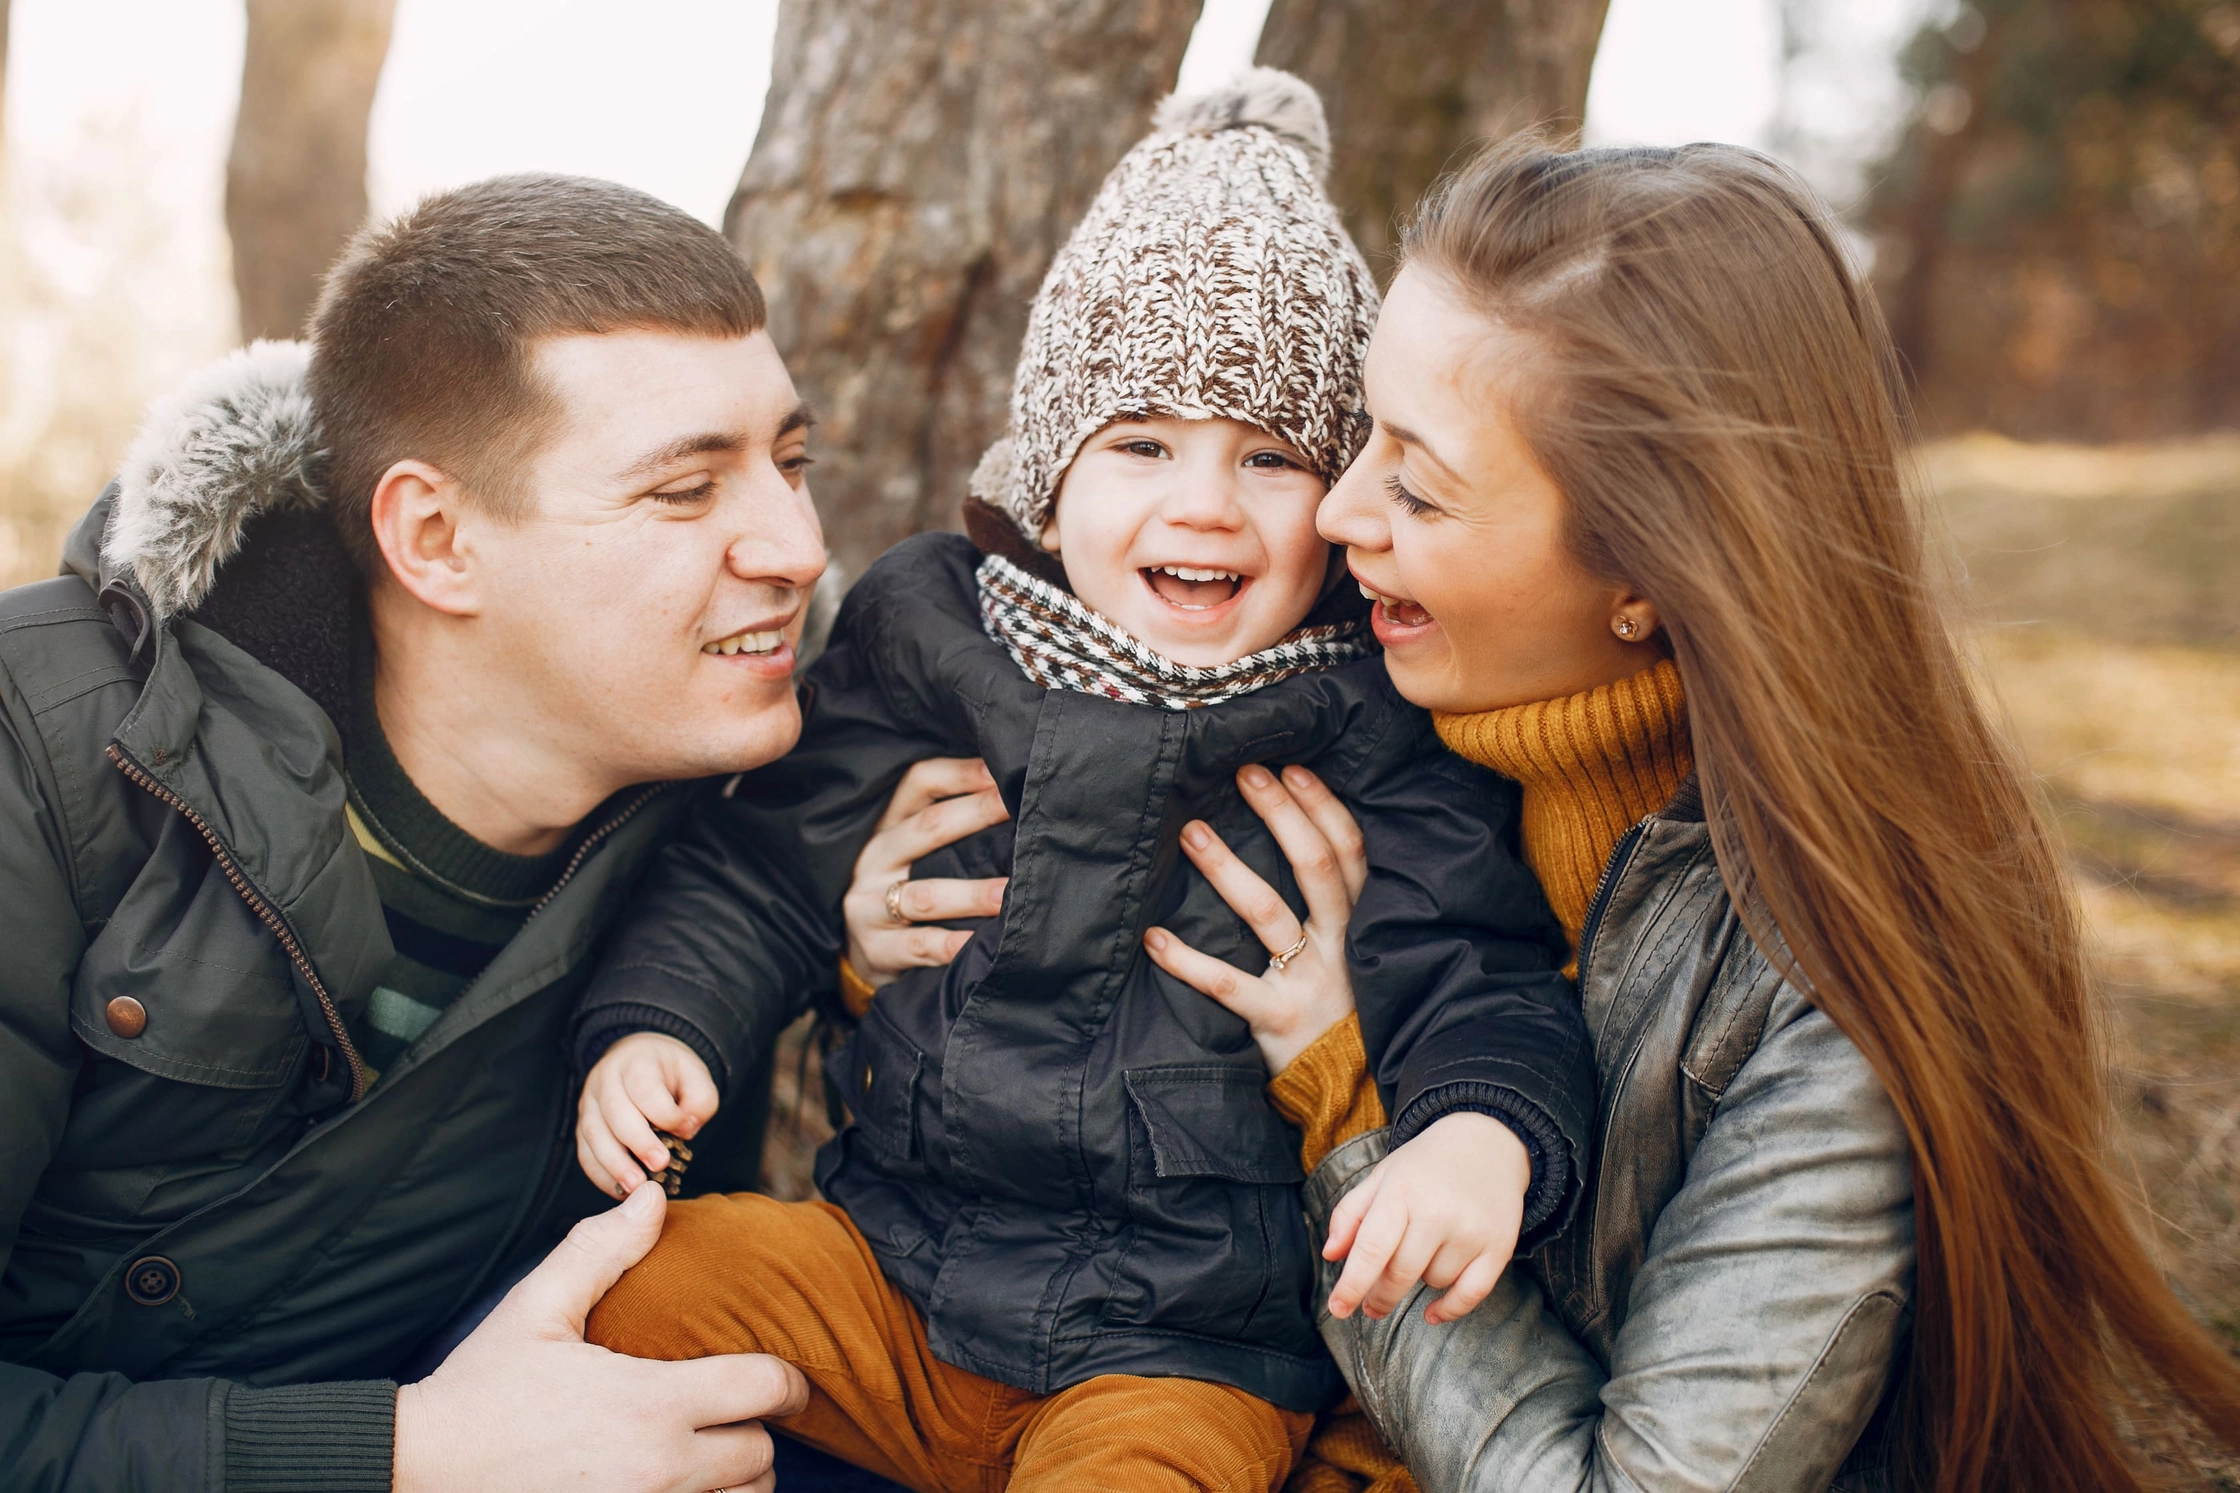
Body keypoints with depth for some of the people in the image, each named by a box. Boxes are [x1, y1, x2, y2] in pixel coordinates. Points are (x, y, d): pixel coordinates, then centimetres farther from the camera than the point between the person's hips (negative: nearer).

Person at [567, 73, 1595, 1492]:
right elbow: (762, 871, 9)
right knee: (622, 1293, -14)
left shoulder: (1391, 725, -5)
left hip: (1198, 1348, -2)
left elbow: (1486, 980, -8)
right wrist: (651, 1030, -6)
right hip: (890, 1254, 3)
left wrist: (1483, 1135, -29)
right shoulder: (929, 632, 2)